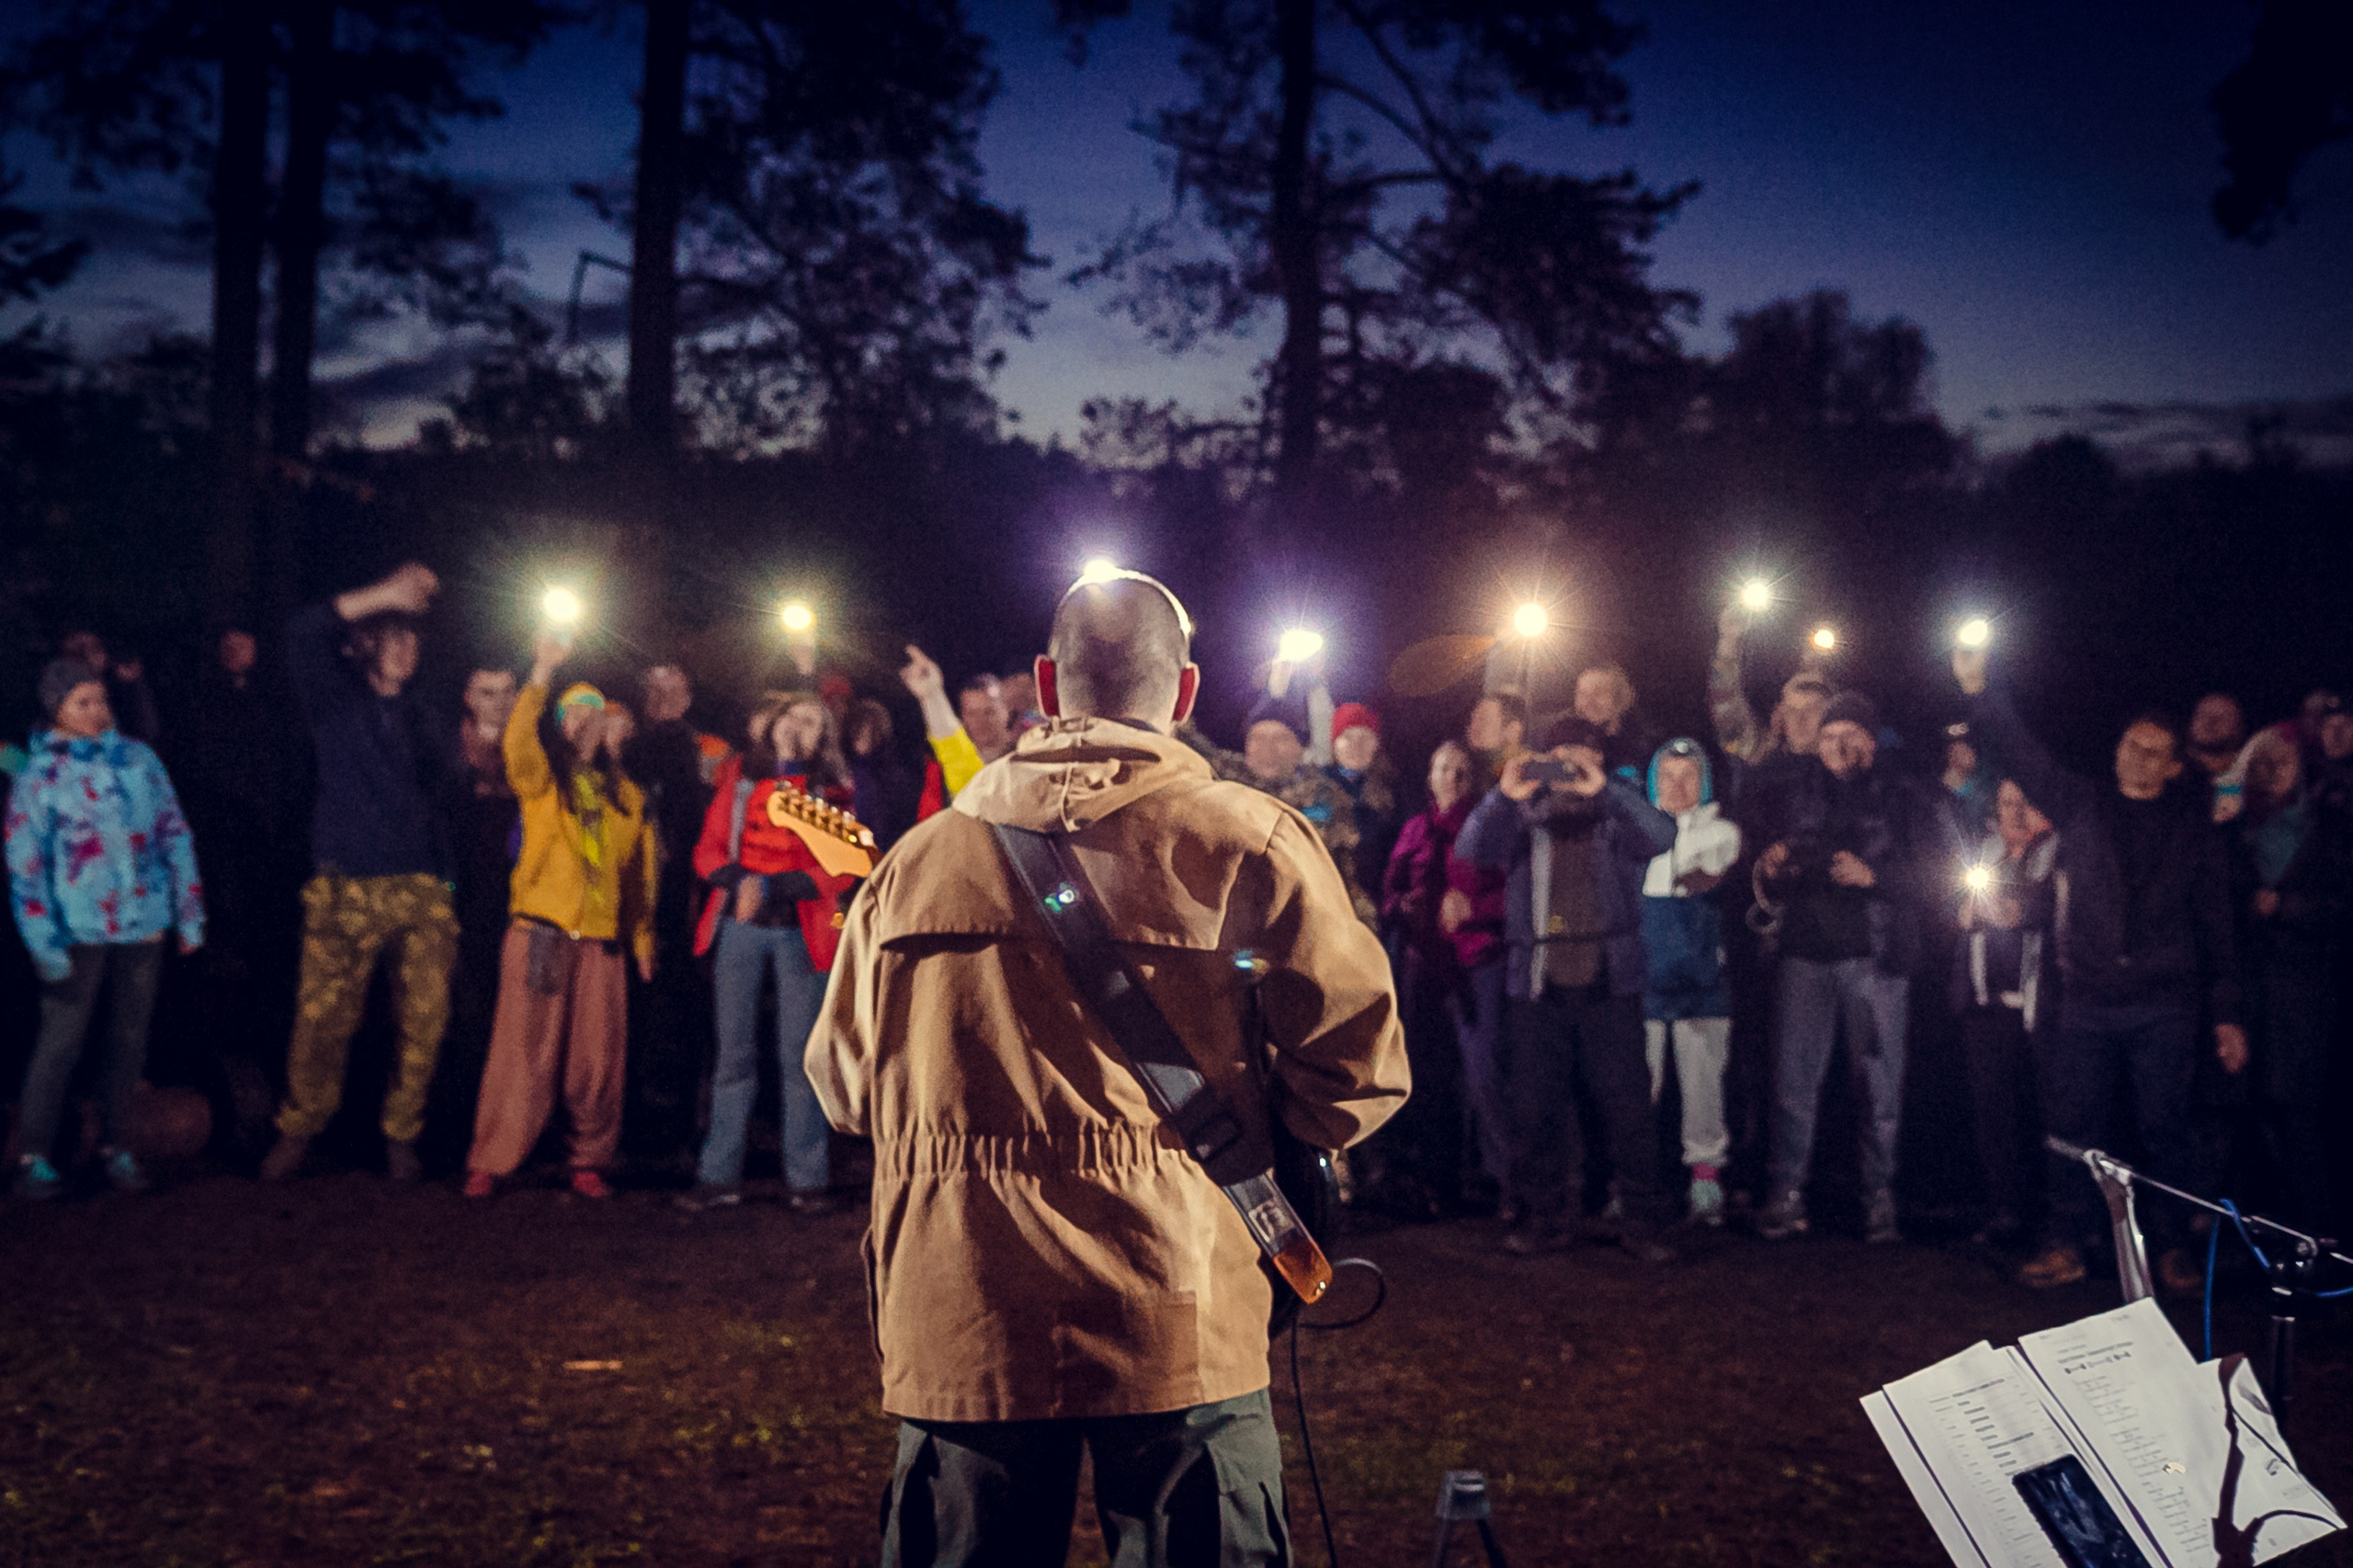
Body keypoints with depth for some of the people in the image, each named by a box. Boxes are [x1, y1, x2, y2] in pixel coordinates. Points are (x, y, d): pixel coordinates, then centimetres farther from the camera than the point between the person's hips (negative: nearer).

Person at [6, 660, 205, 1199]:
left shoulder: (139, 760, 5)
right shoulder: (40, 776, -3)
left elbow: (175, 835, 9)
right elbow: (25, 866, -4)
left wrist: (189, 913, 6)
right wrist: (45, 946, -10)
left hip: (144, 926, 3)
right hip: (80, 932, -3)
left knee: (130, 1039, 10)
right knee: (61, 1040, -1)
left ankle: (117, 1147, 21)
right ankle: (34, 1156, 8)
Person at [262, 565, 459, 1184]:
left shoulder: (422, 720, 18)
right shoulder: (337, 701, 7)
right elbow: (304, 635, -9)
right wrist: (384, 595, -13)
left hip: (421, 891, 3)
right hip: (346, 889, -3)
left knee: (424, 1022, -2)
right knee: (322, 1018, -5)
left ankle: (401, 1135, 14)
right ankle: (299, 1129, 14)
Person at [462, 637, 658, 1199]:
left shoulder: (626, 795, 18)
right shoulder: (542, 778, 7)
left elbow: (639, 874, 19)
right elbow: (518, 741, -16)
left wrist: (642, 942, 15)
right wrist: (542, 674, -24)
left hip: (603, 941, 3)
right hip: (541, 934, -3)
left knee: (598, 1059, 3)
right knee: (522, 1053, -5)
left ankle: (590, 1163, 15)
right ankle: (490, 1163, 1)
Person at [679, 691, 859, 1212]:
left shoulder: (830, 787, 6)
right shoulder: (740, 776, 11)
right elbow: (708, 851, 7)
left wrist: (772, 888, -13)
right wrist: (741, 881, -13)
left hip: (800, 930, -1)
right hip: (740, 927, 2)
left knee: (799, 1057, -2)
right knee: (733, 1053, 3)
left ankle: (807, 1179, 3)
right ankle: (719, 1175, 8)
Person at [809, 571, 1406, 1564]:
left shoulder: (919, 856, 5)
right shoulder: (1251, 845, -4)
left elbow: (842, 1086, 13)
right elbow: (1360, 1073, -7)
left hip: (955, 1326, 3)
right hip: (1176, 1330, -3)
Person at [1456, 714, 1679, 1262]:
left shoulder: (1616, 820, 6)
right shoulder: (1525, 821, 9)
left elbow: (1660, 838, -15)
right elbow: (1471, 851, -6)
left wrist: (1604, 789, -26)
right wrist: (1504, 796, -23)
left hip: (1609, 990, -2)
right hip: (1537, 990, 2)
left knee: (1626, 1108, -2)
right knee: (1538, 1111, 6)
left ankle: (1641, 1222, 7)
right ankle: (1549, 1217, 18)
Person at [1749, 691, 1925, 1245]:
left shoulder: (1896, 796, 5)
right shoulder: (1798, 790, 12)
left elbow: (1915, 867, -4)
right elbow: (1769, 884, 16)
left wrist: (1871, 874, -21)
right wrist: (1769, 867, -7)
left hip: (1874, 954, -2)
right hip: (1806, 951, 2)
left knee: (1880, 1080, -1)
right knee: (1794, 1079, -1)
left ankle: (1880, 1197, 7)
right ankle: (1786, 1195, 5)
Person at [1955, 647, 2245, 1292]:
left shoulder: (2192, 826, 8)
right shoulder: (2083, 805, 11)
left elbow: (2215, 922, 6)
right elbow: (2022, 755, 1)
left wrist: (2226, 1013, 0)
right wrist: (1978, 690, -14)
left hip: (2166, 1005, -1)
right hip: (2089, 999, 1)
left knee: (2163, 1128, 0)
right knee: (2073, 1122, -1)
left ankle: (2169, 1245, 9)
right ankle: (2066, 1242, 6)